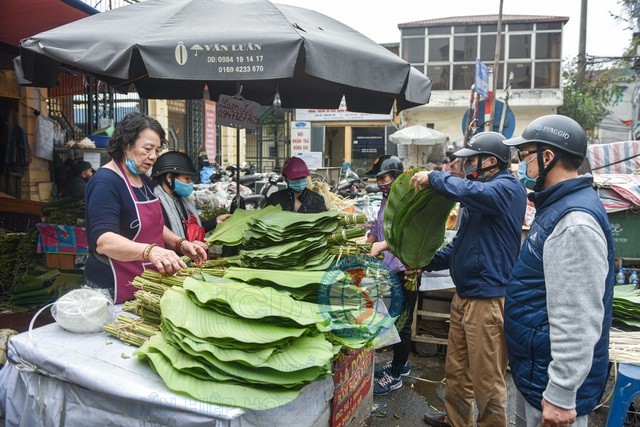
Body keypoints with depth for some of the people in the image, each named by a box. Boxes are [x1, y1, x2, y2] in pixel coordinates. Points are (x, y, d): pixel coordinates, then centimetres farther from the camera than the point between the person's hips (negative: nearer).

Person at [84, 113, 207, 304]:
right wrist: (149, 250, -45)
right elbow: (103, 241, -30)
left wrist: (180, 243, 3)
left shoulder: (143, 180, 9)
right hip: (115, 292, -8)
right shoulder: (105, 182, -18)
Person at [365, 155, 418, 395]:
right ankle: (400, 364, 37)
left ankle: (395, 376, 15)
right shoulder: (386, 200, 13)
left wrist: (384, 244, -38)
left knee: (401, 324, 3)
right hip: (389, 270, 9)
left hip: (405, 271, -9)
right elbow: (377, 231, 23)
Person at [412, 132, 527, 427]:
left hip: (488, 300, -10)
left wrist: (433, 177, -20)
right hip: (463, 297, 10)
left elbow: (470, 191, -35)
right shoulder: (481, 194, 17)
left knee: (486, 380, 2)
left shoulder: (507, 189, -13)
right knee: (456, 370, 22)